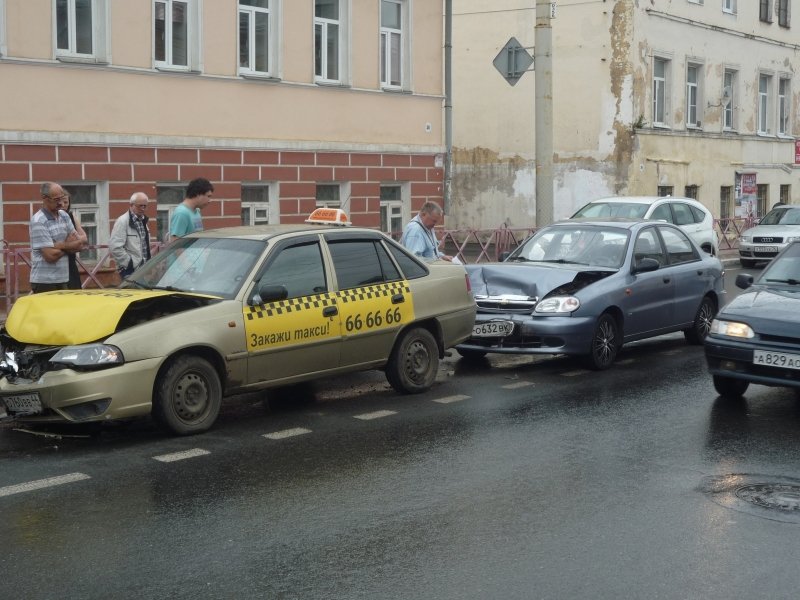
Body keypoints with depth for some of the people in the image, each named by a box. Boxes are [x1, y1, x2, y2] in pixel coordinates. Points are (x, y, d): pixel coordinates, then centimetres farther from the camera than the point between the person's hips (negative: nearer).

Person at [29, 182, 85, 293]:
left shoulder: (64, 216, 10)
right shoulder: (38, 222, -14)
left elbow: (78, 244, 5)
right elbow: (51, 256, -18)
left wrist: (61, 245, -13)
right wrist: (69, 246, -1)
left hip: (62, 279, 7)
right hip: (44, 282, -7)